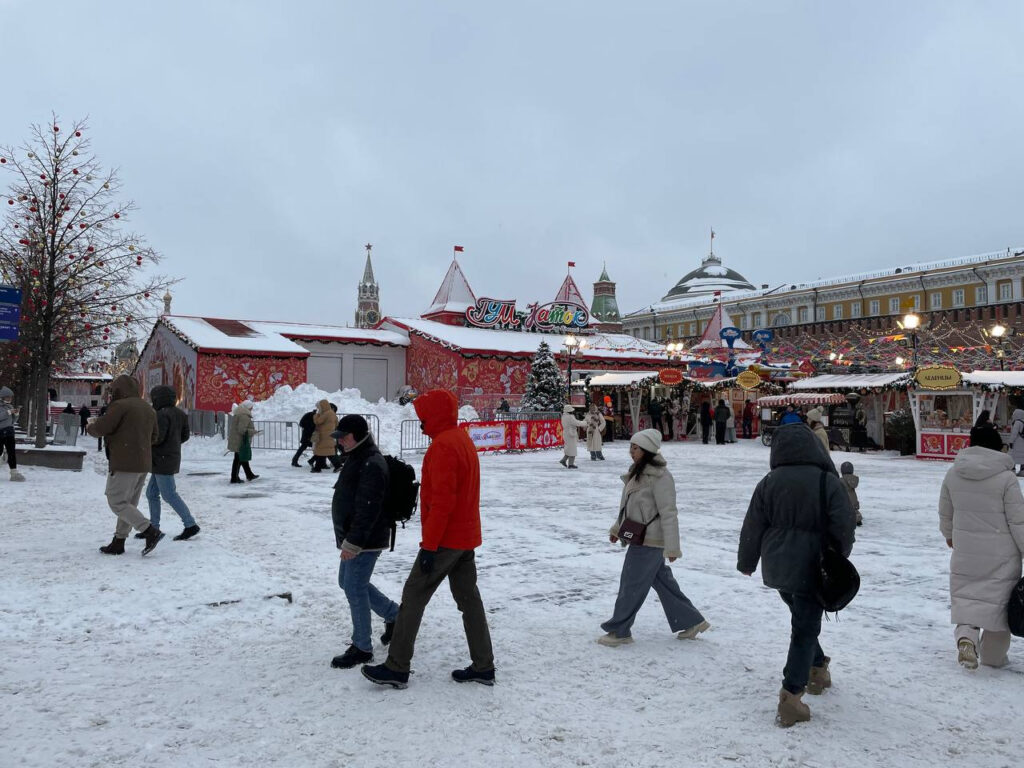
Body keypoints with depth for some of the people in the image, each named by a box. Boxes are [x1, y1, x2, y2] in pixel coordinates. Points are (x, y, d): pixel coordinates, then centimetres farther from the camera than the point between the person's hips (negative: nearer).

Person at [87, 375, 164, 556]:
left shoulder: (121, 406, -11)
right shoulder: (148, 408, 15)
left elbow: (101, 428, -10)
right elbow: (153, 437, 19)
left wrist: (89, 428, 10)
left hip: (124, 463, -8)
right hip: (143, 464, 8)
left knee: (117, 502, -3)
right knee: (129, 503, 13)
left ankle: (150, 531, -13)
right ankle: (118, 542, 18)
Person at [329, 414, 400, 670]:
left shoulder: (372, 465, -22)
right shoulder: (355, 458, 13)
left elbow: (368, 509, -27)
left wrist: (353, 542, -27)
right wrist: (346, 538, 26)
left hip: (366, 540, -11)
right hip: (352, 536, 11)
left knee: (355, 589, -6)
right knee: (347, 582, 20)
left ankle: (361, 648, 8)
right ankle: (395, 616, 32)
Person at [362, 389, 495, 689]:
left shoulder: (443, 445, -19)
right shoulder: (462, 439, 13)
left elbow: (442, 501, -24)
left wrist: (429, 545, -21)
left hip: (446, 539, -9)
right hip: (466, 536, 9)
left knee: (413, 597, 0)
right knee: (468, 597, 12)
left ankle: (396, 668, 8)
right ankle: (483, 666, 17)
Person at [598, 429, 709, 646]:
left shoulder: (660, 476, -20)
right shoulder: (638, 471, 9)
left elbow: (668, 513, -20)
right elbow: (629, 504, 20)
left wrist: (672, 546, -20)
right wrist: (617, 528, 22)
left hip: (649, 541, -9)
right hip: (641, 539, 9)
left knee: (631, 585, 1)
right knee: (663, 582, 17)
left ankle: (619, 631, 14)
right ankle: (691, 621, 29)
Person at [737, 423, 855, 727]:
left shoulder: (769, 482, -4)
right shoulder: (828, 482, -10)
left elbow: (753, 527, 1)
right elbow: (844, 526, -8)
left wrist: (746, 562, 14)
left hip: (778, 568, 3)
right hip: (811, 569, -3)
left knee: (802, 618, 26)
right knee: (806, 628, 1)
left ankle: (817, 667, 40)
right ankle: (791, 696, -5)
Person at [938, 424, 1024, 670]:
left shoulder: (953, 474, -1)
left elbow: (945, 513, 11)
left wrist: (949, 535, 29)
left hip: (965, 552, 3)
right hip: (1001, 554, -3)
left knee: (965, 595, 13)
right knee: (999, 599, 11)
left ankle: (965, 635, -11)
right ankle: (993, 655, 20)